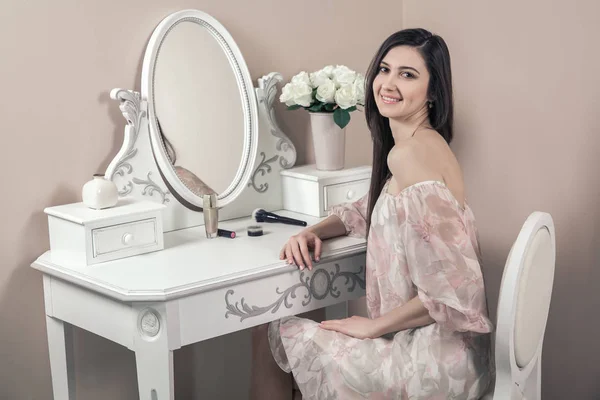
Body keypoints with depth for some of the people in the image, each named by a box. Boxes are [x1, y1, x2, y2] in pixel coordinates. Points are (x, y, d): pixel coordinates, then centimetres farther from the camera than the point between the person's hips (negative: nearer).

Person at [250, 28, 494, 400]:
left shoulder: (409, 153, -23)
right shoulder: (425, 145, 8)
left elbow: (453, 288, -28)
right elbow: (369, 210, 25)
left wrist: (374, 325, -14)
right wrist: (313, 232, 5)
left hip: (438, 353, -9)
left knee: (270, 336, 5)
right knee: (267, 329, 19)